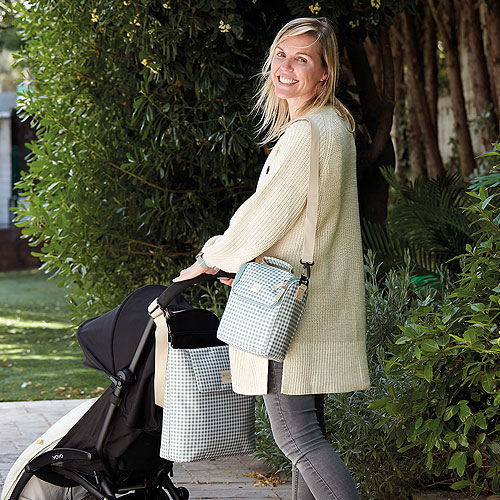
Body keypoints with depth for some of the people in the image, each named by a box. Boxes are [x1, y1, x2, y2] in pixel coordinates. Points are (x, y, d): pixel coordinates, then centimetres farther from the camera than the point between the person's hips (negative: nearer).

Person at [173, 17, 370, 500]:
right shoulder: (335, 125, 14)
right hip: (315, 296, 10)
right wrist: (240, 260, 22)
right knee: (307, 428, 15)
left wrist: (209, 258, 1)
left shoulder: (308, 134, -19)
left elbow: (264, 220, -16)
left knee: (296, 434, -10)